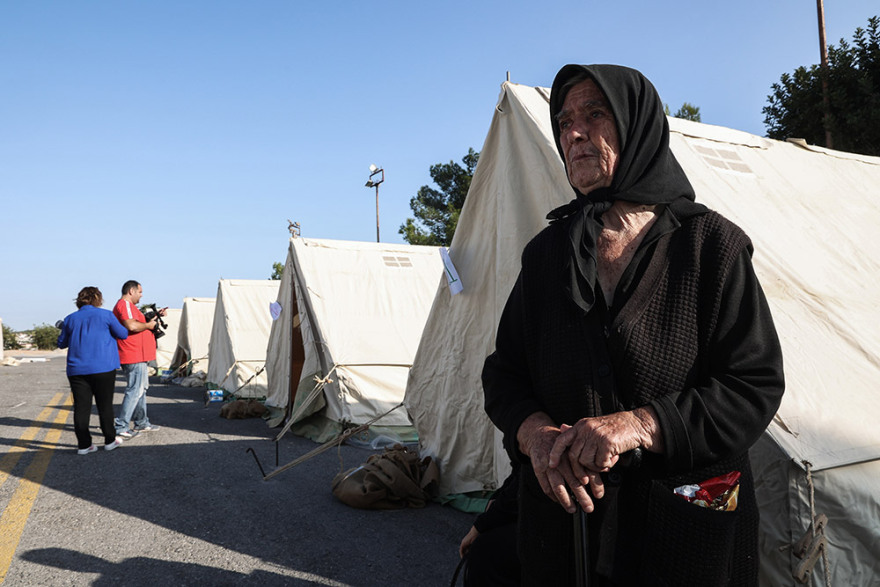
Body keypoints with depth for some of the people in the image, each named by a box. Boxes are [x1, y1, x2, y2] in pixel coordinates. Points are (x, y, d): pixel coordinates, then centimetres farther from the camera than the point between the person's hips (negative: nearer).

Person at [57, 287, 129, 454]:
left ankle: (84, 444, 6)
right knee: (105, 405, 6)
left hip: (77, 370, 3)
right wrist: (108, 332, 25)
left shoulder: (70, 319, 8)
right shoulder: (105, 315, -2)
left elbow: (61, 343, 16)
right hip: (103, 369, -3)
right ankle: (110, 440, 14)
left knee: (81, 407, 5)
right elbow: (123, 334, 5)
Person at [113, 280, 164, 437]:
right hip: (134, 357, -12)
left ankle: (141, 423, 26)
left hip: (138, 356, 12)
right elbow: (132, 325, -28)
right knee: (135, 390, -10)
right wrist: (148, 325, -13)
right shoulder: (125, 304, -13)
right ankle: (121, 427, -7)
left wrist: (155, 317, 19)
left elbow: (139, 323, 29)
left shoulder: (128, 305, 22)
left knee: (141, 388, 18)